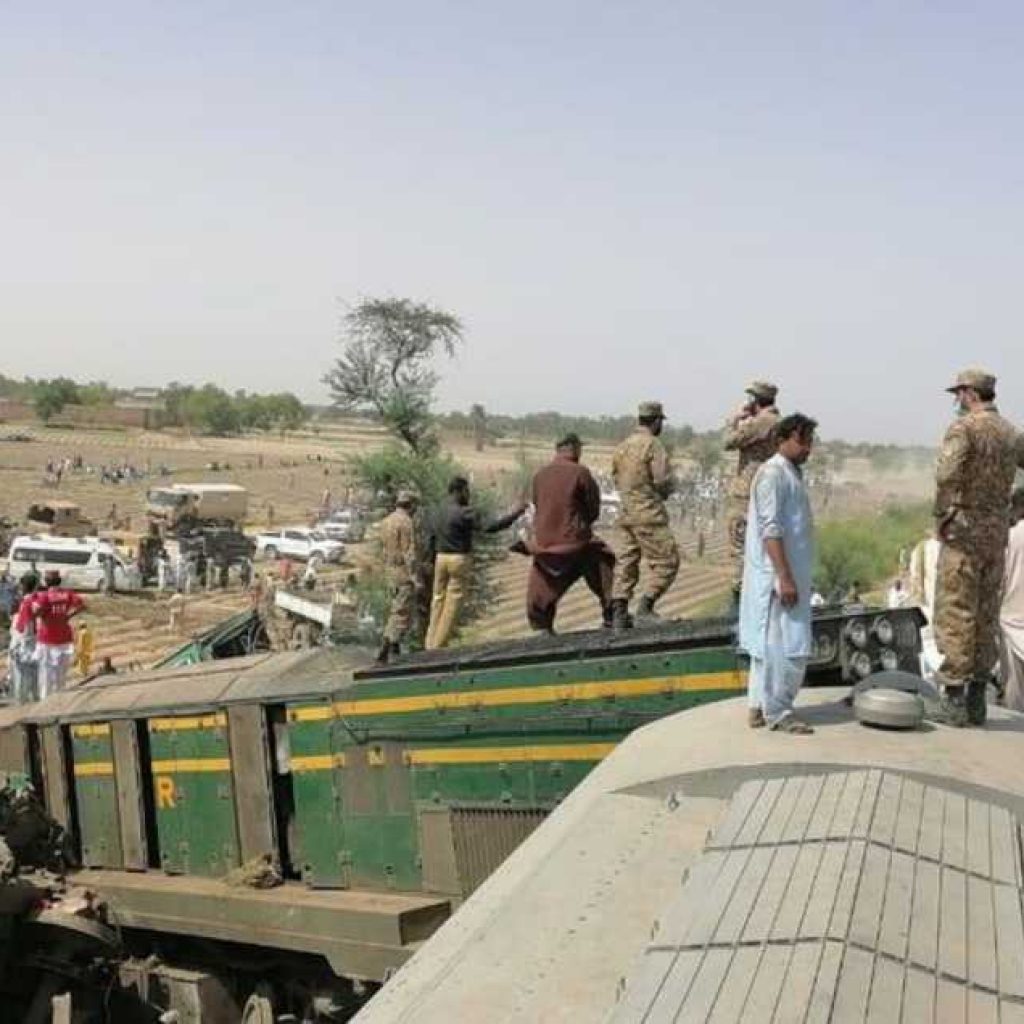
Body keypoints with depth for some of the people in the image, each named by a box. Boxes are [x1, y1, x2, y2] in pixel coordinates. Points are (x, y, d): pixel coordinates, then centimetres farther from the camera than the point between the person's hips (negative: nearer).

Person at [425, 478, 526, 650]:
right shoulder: (465, 513, -13)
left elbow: (434, 537, 14)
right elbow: (488, 527, -21)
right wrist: (514, 514, -18)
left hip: (441, 558, 7)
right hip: (459, 559, -7)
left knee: (438, 599, 12)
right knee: (453, 603, -2)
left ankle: (431, 642, 11)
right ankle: (439, 645, -3)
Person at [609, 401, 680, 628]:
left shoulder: (622, 446, 11)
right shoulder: (653, 444, -11)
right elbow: (663, 481, -15)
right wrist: (665, 492, 5)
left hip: (624, 513, 7)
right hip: (648, 514, -7)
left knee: (625, 563, 9)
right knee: (667, 560, 2)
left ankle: (619, 613, 6)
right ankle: (645, 607, -4)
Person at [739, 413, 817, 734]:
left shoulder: (792, 473, 17)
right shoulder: (773, 474, -13)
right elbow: (770, 530, -20)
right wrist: (784, 578, -24)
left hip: (791, 573, 10)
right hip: (777, 576, -10)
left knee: (770, 644, 13)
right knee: (784, 645, -6)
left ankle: (760, 707, 19)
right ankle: (776, 712, 1)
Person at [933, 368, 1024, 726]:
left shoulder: (963, 427, -11)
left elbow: (947, 473, -26)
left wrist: (941, 514, -15)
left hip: (965, 526, -7)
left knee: (955, 613, -3)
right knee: (986, 614, 11)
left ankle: (954, 698, -4)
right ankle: (977, 698, 16)